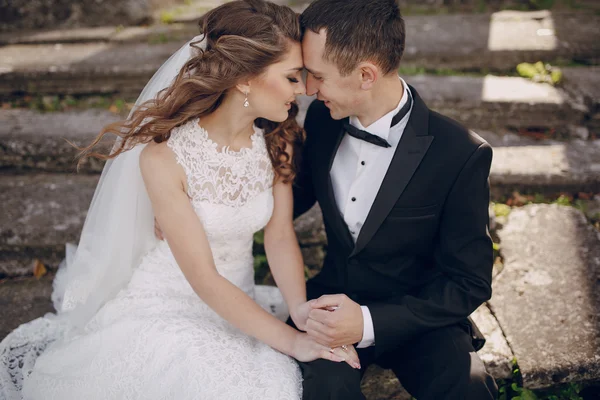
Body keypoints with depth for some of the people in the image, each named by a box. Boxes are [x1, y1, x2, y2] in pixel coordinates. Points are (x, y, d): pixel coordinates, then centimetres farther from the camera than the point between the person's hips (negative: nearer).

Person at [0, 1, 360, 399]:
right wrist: (290, 340, -26)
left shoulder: (278, 141, -7)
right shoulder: (164, 158, -23)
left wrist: (301, 308, -23)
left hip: (240, 306, 4)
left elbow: (280, 235, -6)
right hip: (168, 309, -3)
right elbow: (204, 280, -23)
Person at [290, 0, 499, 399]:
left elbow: (470, 283, -12)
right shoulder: (322, 118, -5)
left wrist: (369, 323, -25)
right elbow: (299, 197, 13)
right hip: (335, 300, 2)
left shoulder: (460, 155, -19)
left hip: (417, 315, -2)